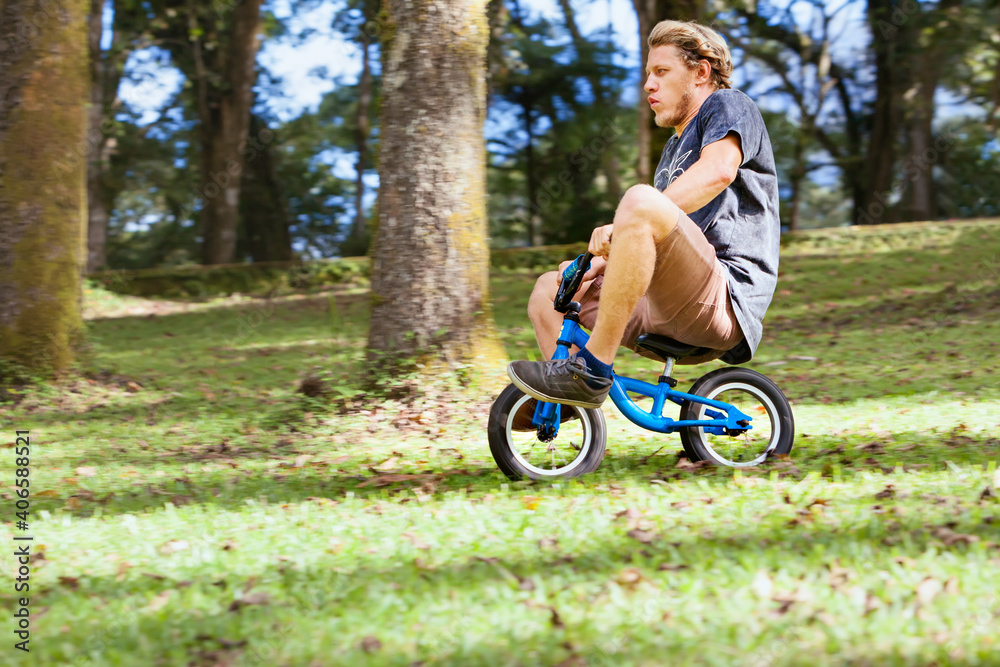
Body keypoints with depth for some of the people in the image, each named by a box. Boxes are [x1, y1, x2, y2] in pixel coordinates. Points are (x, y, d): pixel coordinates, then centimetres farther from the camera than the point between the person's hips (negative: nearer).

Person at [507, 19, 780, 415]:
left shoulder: (728, 105, 5)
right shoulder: (674, 149, 32)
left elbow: (719, 171, -19)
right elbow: (649, 249, 26)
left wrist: (621, 227, -27)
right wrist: (598, 263, 4)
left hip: (724, 300, -9)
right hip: (670, 311, 10)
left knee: (641, 201, -33)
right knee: (550, 287, 14)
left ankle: (593, 369, -31)